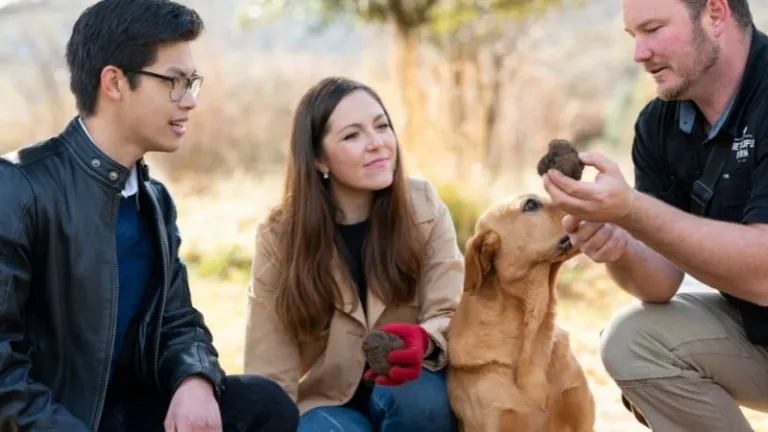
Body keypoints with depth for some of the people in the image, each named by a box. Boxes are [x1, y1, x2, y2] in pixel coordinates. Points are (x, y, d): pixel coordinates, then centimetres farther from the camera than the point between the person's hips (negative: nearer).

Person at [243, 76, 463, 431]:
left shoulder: (423, 206, -8)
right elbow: (271, 372, -10)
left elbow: (450, 315, -16)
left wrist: (422, 341, -39)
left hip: (411, 391, 1)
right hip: (326, 402, -1)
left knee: (421, 396, -33)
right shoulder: (279, 236, -10)